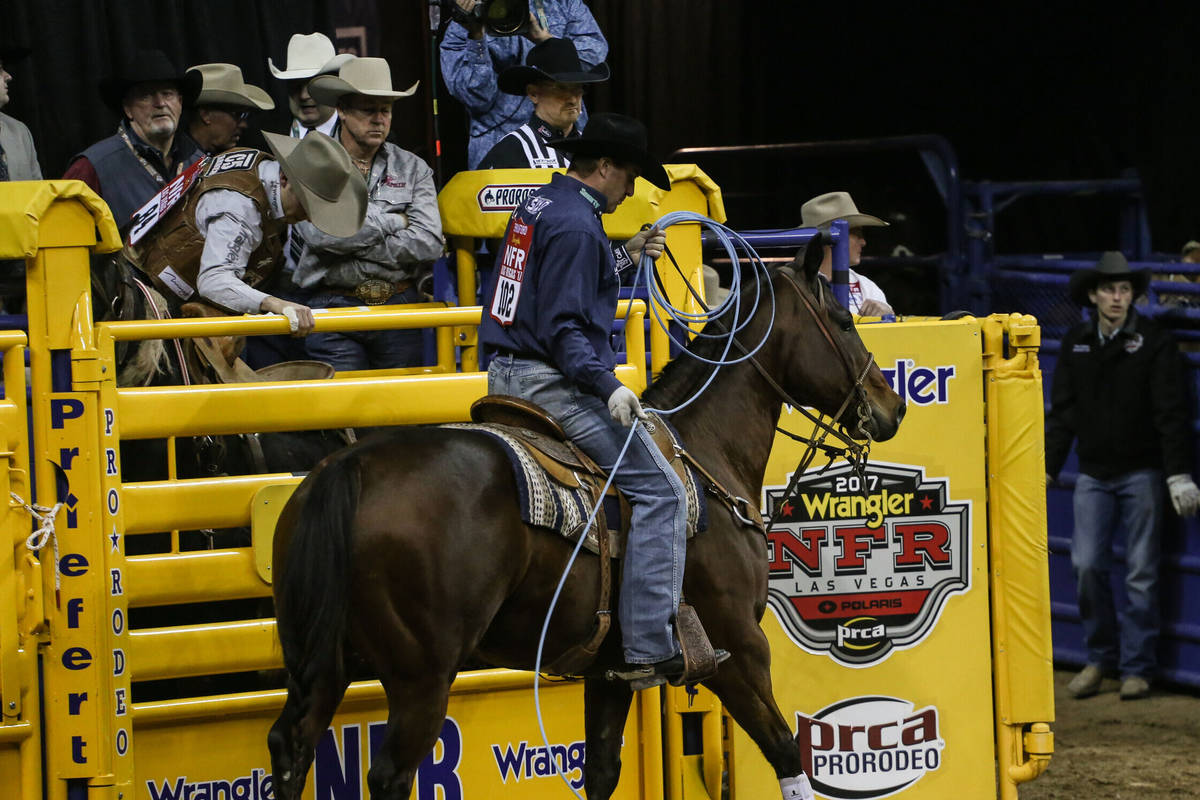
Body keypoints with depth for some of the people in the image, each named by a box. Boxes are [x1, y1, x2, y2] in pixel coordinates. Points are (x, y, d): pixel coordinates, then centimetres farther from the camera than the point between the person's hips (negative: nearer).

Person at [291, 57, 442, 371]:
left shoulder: (412, 169, 10)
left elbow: (428, 242, -5)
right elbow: (317, 232, -15)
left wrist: (352, 242, -8)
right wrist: (392, 222, -6)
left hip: (400, 307, 2)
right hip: (335, 307, -2)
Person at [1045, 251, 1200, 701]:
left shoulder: (1153, 343, -4)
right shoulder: (1075, 344, 8)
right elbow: (1062, 411, 13)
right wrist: (1047, 468, 10)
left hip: (1141, 473, -3)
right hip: (1094, 474, 3)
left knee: (1141, 572, -1)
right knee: (1087, 566, -3)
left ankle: (1137, 667, 6)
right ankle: (1101, 656, 14)